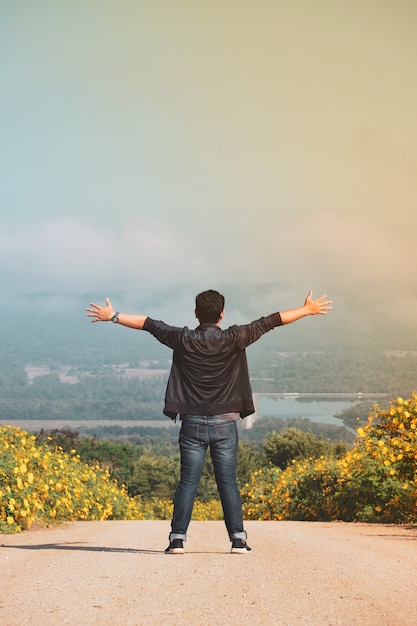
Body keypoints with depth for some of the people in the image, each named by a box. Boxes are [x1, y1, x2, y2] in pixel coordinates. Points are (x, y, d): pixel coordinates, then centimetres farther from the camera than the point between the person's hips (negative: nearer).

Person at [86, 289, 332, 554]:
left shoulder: (184, 339, -2)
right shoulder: (233, 339, -5)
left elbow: (149, 323, 5)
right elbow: (268, 323, 0)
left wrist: (113, 316, 15)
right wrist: (307, 310, 6)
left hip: (192, 423, 1)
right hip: (225, 423, -1)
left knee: (188, 482, 3)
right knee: (228, 482, 4)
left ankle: (178, 538, -1)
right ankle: (238, 539, 2)